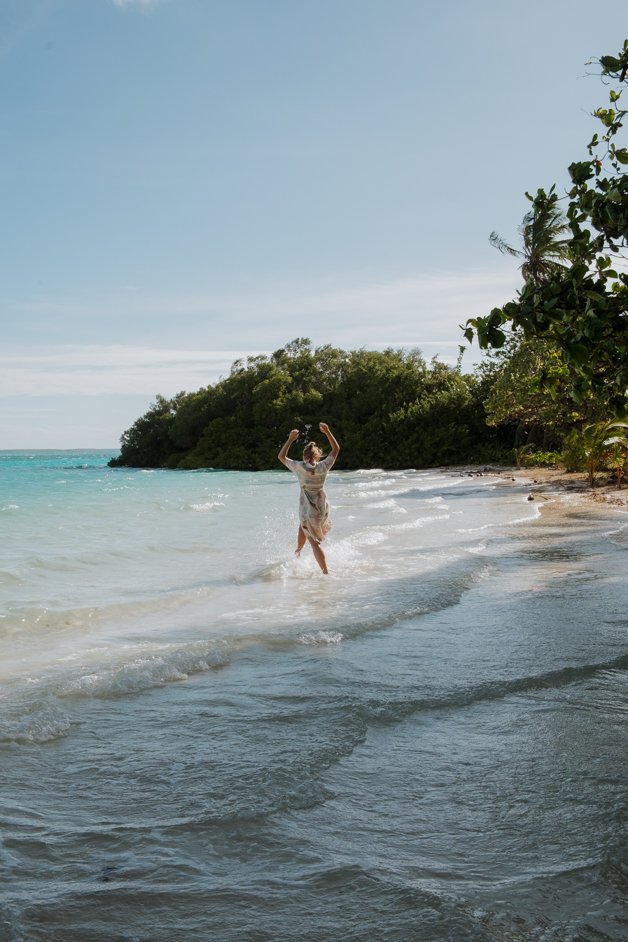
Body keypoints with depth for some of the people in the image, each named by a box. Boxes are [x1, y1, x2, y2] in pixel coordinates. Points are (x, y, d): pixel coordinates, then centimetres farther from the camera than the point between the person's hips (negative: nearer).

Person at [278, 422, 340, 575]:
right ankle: (298, 551, 43)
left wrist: (290, 439, 9)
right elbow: (336, 449, 8)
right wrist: (327, 432, 8)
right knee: (303, 525, 33)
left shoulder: (299, 467, -10)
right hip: (322, 509, 3)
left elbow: (281, 456, 7)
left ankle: (326, 572, 5)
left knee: (314, 543, 5)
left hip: (307, 509, -3)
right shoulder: (323, 466, -6)